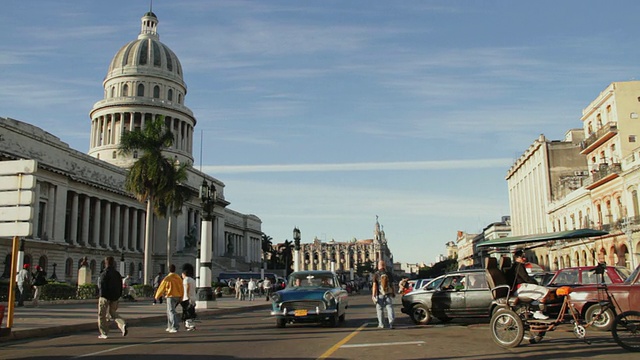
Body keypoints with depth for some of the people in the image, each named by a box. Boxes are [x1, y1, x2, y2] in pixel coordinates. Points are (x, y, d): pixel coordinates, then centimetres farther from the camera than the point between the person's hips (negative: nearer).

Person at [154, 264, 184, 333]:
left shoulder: (167, 278, -11)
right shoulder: (179, 278, 4)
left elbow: (161, 288, -3)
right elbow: (182, 288, 6)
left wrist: (157, 296, 11)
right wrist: (181, 297, 15)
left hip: (170, 297, -6)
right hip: (177, 297, 6)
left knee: (172, 312, -7)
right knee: (169, 311, 21)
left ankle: (175, 327, -18)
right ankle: (170, 327, 25)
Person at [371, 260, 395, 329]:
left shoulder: (376, 274, -6)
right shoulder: (388, 274, 1)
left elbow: (374, 286, -10)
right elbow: (392, 285, 8)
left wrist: (373, 296, -9)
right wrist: (393, 293, 22)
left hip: (380, 295, -1)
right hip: (388, 295, 1)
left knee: (379, 309, 12)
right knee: (390, 308, -1)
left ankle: (381, 324, 15)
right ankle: (391, 323, -14)